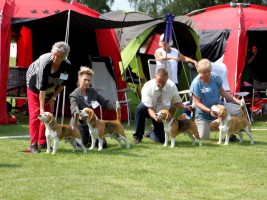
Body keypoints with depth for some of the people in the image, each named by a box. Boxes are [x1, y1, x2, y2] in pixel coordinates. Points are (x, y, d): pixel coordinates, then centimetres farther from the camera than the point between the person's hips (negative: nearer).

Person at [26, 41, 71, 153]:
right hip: (35, 84, -5)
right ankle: (34, 144, -15)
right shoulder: (44, 62, -39)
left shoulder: (67, 65, -25)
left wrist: (53, 98, -9)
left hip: (51, 88, 5)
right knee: (35, 113, -13)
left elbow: (63, 83, -7)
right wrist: (41, 108, -39)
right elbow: (42, 87, -38)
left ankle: (42, 142, 9)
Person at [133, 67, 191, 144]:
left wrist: (184, 107, -29)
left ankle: (151, 133, 33)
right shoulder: (148, 87, -27)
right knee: (141, 107, -37)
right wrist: (155, 117, -49)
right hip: (151, 112, -2)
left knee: (161, 139, -8)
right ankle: (137, 136, -19)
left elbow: (176, 102, -7)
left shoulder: (172, 86, -20)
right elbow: (149, 108, -29)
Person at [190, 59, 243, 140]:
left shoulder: (215, 78, -6)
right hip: (203, 113, -4)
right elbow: (197, 103, -19)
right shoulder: (196, 83, -19)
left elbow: (222, 92, 6)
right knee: (204, 138, -9)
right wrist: (209, 111, -34)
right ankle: (196, 125, 27)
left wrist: (236, 100, -4)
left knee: (238, 109, -19)